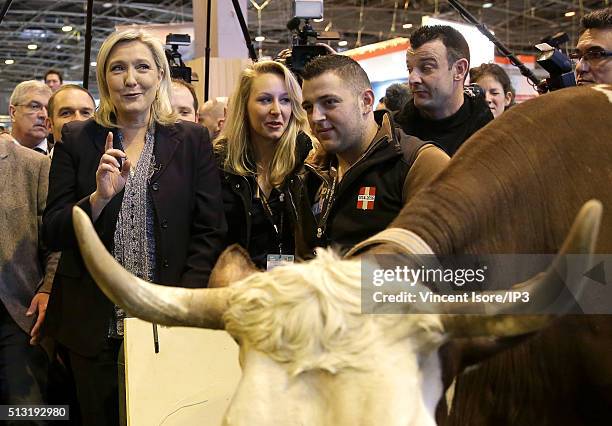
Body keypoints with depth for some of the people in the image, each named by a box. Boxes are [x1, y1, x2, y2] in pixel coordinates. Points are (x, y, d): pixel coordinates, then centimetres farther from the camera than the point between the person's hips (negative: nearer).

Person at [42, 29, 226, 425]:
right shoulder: (76, 139, 4)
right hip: (95, 327, 1)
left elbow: (210, 233, 0)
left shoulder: (192, 140, 3)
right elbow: (53, 234, 1)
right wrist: (100, 197, -17)